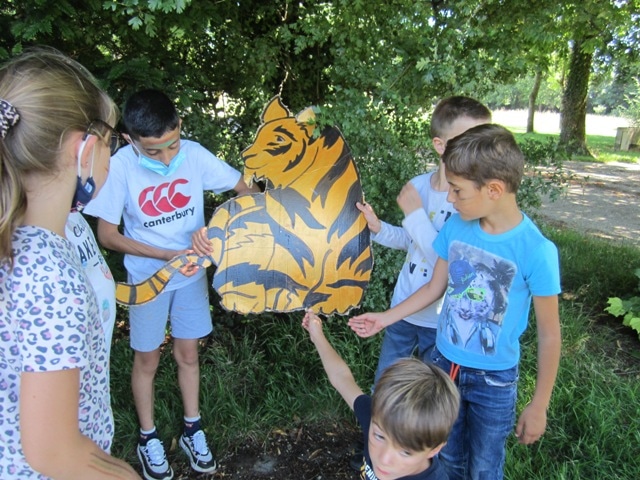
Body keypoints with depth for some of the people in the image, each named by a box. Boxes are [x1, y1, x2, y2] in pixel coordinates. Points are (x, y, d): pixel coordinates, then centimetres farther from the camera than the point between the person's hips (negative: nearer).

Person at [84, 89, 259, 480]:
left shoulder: (195, 154, -18)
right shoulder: (120, 167, -22)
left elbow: (246, 192, -10)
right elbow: (107, 235, -14)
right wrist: (168, 256, -22)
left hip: (191, 273, 2)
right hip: (148, 277, -2)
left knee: (188, 352, 16)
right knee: (147, 359, 14)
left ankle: (193, 429, 36)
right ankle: (148, 438, 36)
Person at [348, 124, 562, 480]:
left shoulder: (536, 250, -23)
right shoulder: (456, 227, -10)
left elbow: (549, 334, -13)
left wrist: (539, 405, -6)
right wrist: (385, 318, 7)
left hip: (494, 382, -4)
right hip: (444, 364, 4)